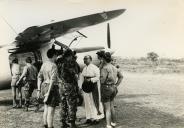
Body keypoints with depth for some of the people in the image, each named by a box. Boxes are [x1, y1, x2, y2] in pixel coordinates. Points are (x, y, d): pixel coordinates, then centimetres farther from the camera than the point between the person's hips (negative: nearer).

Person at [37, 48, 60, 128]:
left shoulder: (44, 64, 9)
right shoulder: (53, 66, -16)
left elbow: (39, 77, 10)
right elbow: (53, 80, -23)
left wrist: (39, 90, 12)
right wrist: (48, 92, -23)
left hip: (44, 86, 9)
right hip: (52, 88, -9)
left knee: (46, 109, 17)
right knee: (51, 110, -3)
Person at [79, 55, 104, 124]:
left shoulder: (94, 68, -11)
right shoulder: (84, 69, 9)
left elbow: (98, 77, -13)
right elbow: (82, 78, 13)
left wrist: (90, 79, -24)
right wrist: (81, 86, 8)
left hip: (93, 86, -6)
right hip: (86, 87, 6)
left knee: (95, 101, 1)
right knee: (88, 102, 11)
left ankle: (97, 118, 11)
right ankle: (89, 117, 21)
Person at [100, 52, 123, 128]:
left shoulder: (104, 68, -16)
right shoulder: (114, 67, 9)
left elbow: (102, 80, -24)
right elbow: (121, 76, 16)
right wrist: (116, 85, 13)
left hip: (106, 89, -8)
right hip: (113, 88, 8)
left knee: (107, 109, -2)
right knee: (111, 106, 23)